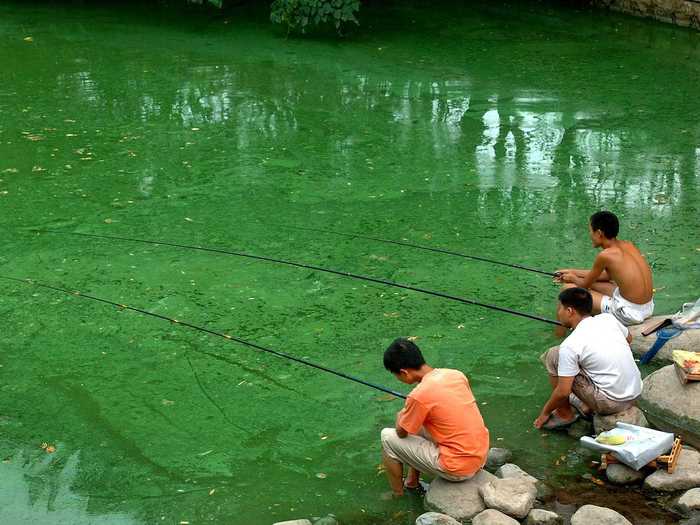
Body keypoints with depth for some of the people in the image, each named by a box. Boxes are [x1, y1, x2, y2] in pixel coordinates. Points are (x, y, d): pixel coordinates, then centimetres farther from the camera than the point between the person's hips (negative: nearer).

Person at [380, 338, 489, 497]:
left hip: (458, 469, -7)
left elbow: (401, 432, -4)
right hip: (481, 458, 8)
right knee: (418, 423, 25)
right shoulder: (456, 374, 0)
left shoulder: (419, 395, -21)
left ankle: (397, 498, 19)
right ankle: (412, 482, 37)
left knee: (388, 437, 4)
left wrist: (400, 416, 17)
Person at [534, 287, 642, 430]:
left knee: (553, 356, -1)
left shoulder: (570, 345, -17)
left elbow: (563, 392, -15)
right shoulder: (608, 318, 0)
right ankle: (588, 405, 26)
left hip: (611, 404, -7)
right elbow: (628, 338, 23)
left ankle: (565, 414, 12)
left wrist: (545, 412, 2)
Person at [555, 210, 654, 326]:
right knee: (594, 283, 27)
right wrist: (574, 272, 27)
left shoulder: (605, 255, -16)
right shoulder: (628, 245, 6)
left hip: (629, 313, -8)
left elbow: (585, 284, 0)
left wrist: (572, 278, 23)